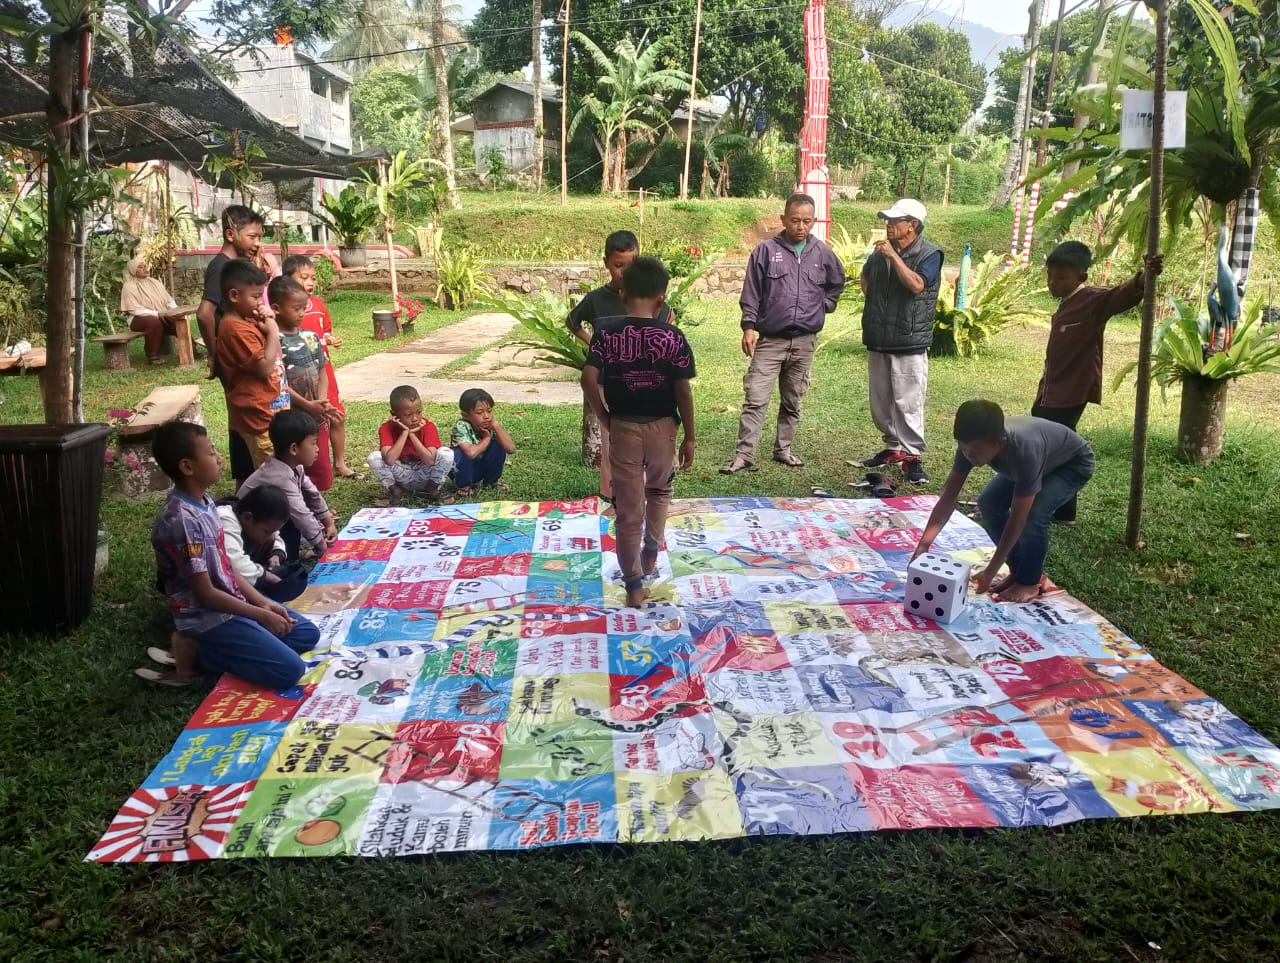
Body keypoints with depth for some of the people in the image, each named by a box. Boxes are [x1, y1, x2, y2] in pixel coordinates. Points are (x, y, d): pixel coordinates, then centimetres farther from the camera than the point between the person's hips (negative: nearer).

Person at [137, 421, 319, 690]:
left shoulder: (204, 503, 4)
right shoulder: (182, 520, -25)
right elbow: (206, 594, -21)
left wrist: (263, 601, 2)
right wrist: (261, 614, -14)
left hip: (232, 603, 9)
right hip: (209, 618, -9)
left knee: (308, 634, 14)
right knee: (290, 669, -17)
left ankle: (201, 646, 9)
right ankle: (196, 653, -3)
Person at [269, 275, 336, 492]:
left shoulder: (310, 337, 8)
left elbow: (322, 373, 9)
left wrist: (321, 403, -7)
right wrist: (308, 405, -19)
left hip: (317, 417, 6)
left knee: (321, 470, 13)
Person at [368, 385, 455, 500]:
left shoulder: (428, 427, -16)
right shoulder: (387, 429, -16)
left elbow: (430, 461, -29)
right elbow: (389, 460, -33)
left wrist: (412, 434, -28)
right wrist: (405, 432, -29)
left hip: (423, 476, 0)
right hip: (401, 477, 0)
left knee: (447, 453, -27)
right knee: (374, 458, -25)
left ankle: (432, 487, -2)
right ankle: (394, 488, -1)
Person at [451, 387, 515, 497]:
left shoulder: (490, 426, -14)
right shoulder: (461, 426, -27)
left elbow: (511, 449, -25)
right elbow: (471, 453, -44)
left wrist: (496, 426, -30)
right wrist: (487, 438, -27)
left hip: (483, 468, 4)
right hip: (462, 471, -4)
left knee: (498, 445, -18)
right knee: (460, 453, -34)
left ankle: (492, 481, 5)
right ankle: (464, 485, -7)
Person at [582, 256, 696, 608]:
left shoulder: (606, 333, -7)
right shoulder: (673, 336, -10)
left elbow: (589, 379, -13)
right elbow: (683, 390, -9)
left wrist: (605, 418, 1)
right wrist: (689, 436, 1)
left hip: (623, 426, 0)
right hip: (661, 426, 0)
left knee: (629, 507, 7)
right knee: (659, 490, 29)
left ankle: (633, 584, 12)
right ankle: (651, 553, 30)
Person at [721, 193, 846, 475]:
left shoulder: (822, 253, 4)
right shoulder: (766, 251, -4)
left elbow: (837, 282, 23)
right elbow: (751, 293, -1)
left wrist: (823, 305, 11)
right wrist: (749, 326, -8)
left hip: (805, 342, 3)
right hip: (770, 340, -3)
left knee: (793, 401, 12)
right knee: (755, 399, -8)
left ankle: (783, 449, 25)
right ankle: (744, 454, -5)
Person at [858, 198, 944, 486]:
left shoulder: (929, 254, -7)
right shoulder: (881, 251, 10)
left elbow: (917, 285, -24)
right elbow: (865, 279, 28)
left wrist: (893, 256, -21)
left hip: (910, 343, -6)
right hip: (878, 340, 6)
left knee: (908, 403, -6)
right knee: (880, 401, 12)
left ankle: (912, 456, 0)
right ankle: (893, 447, 26)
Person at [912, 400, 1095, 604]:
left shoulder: (1024, 451, -44)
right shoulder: (973, 444, -28)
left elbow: (1018, 518, -37)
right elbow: (948, 498, -23)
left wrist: (991, 571, -34)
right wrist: (923, 545, -30)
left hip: (1074, 464, -6)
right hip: (1043, 458, 6)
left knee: (1034, 513, -26)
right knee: (989, 503, -9)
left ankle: (1030, 581, -2)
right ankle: (1018, 571, 8)